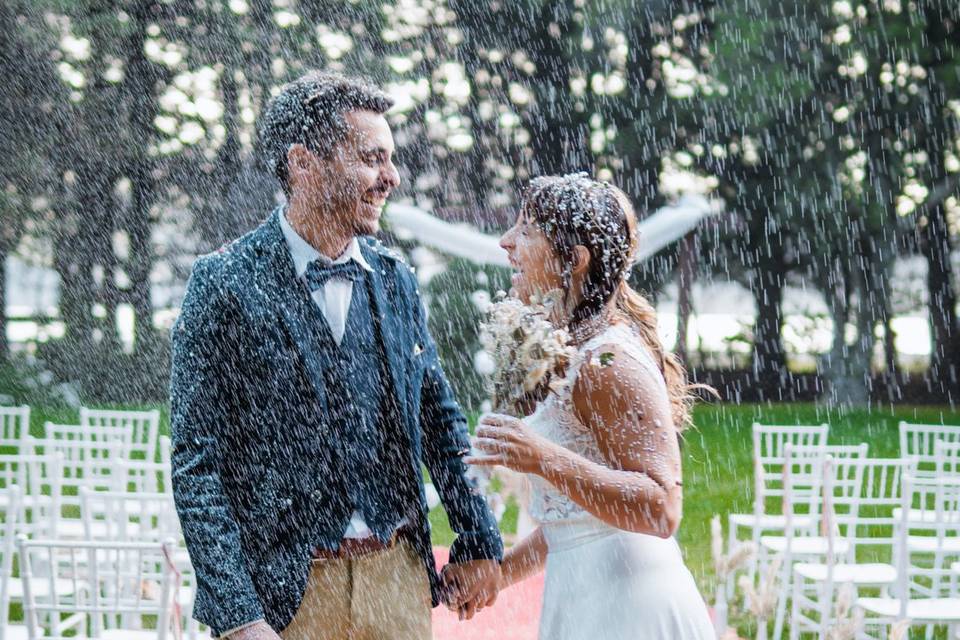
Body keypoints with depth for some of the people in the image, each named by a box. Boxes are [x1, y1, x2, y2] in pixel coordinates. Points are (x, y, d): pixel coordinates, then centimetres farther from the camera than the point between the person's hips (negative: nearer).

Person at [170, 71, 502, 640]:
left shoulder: (396, 279, 7)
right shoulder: (226, 284, -9)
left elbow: (440, 419, 17)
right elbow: (197, 463, -11)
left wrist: (479, 542, 12)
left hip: (399, 578, 5)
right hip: (286, 593, -5)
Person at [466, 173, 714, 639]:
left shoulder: (609, 363, -18)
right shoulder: (567, 352, 11)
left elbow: (660, 510, -25)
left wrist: (545, 460, -32)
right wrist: (504, 567, 14)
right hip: (581, 596, 9)